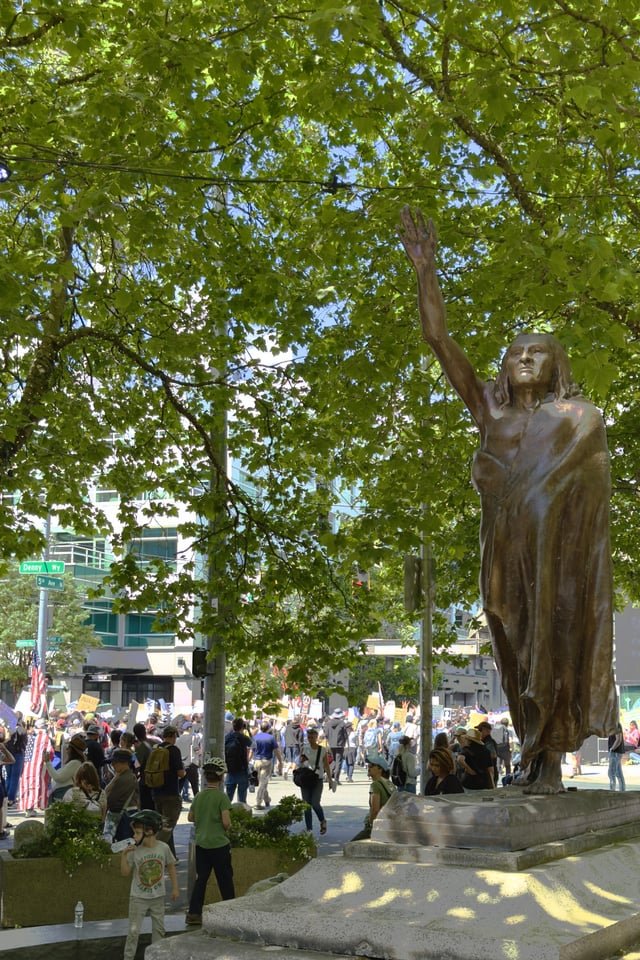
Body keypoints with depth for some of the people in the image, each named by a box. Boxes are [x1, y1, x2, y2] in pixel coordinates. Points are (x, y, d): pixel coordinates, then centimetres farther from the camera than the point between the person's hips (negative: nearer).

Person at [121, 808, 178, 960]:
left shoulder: (163, 848, -11)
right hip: (138, 897, -2)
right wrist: (124, 855, -23)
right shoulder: (134, 851, -13)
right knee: (133, 930, -2)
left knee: (159, 929, 13)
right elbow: (125, 873, -10)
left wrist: (175, 888, 4)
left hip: (158, 896, 2)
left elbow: (171, 867, 2)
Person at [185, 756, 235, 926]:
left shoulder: (199, 796, 3)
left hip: (201, 843, 5)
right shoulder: (222, 797, -14)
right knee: (225, 880, 7)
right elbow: (226, 821, -19)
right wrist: (228, 827, 1)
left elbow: (191, 817, 12)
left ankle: (194, 913, 9)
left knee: (201, 878, 11)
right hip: (219, 844, -5)